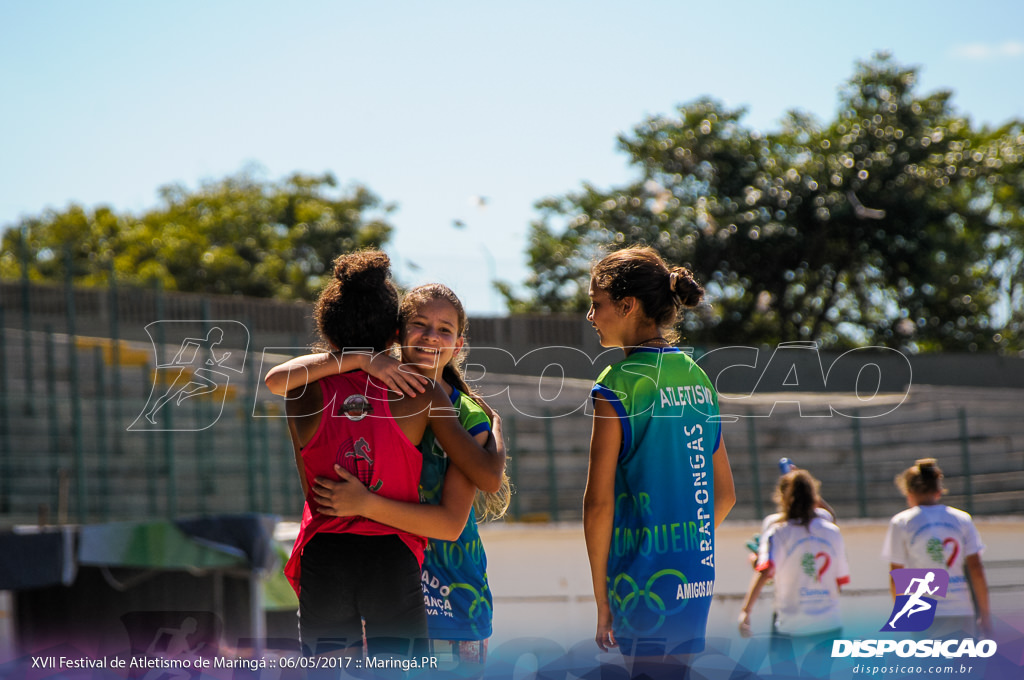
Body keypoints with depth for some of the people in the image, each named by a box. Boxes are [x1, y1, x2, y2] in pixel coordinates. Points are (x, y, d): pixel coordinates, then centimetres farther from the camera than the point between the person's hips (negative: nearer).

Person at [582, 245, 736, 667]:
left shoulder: (618, 384, -10)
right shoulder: (697, 378, 11)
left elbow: (599, 501, -12)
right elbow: (724, 494, 16)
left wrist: (601, 597, -6)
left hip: (644, 584, -7)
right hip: (697, 582, 7)